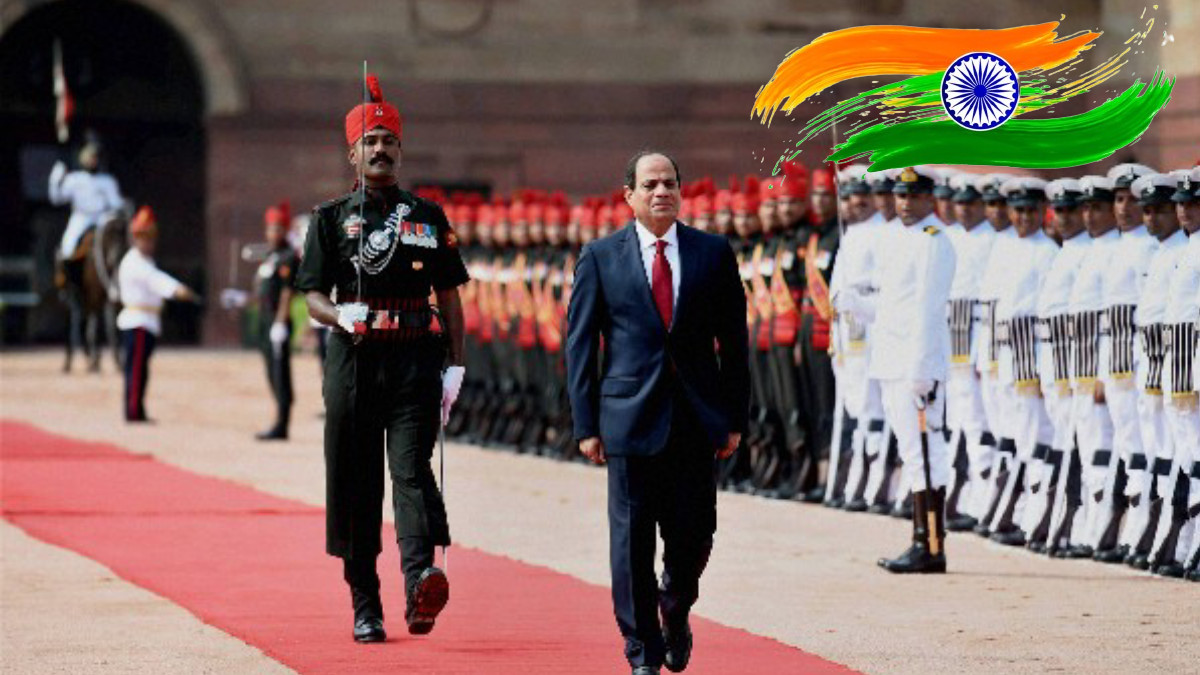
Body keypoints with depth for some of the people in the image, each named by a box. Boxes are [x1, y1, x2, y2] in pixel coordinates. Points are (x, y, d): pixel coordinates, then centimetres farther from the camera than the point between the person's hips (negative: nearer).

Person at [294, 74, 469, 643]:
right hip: (353, 358, 1)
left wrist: (455, 366, 5)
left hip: (416, 360, -1)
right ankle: (365, 609, 10)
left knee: (412, 469, -16)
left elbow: (449, 296, 13)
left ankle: (421, 585, -34)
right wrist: (341, 315, -17)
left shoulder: (428, 218, 13)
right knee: (355, 483, 2)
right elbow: (313, 295, 5)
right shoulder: (332, 218, 10)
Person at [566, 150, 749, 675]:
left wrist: (735, 418, 4)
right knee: (632, 539, -1)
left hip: (696, 418, 1)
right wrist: (586, 425, -3)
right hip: (630, 416, -1)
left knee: (694, 533, 2)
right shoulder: (600, 258, 3)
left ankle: (675, 608, 33)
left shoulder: (713, 253, 7)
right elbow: (579, 345, 3)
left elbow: (734, 341, 9)